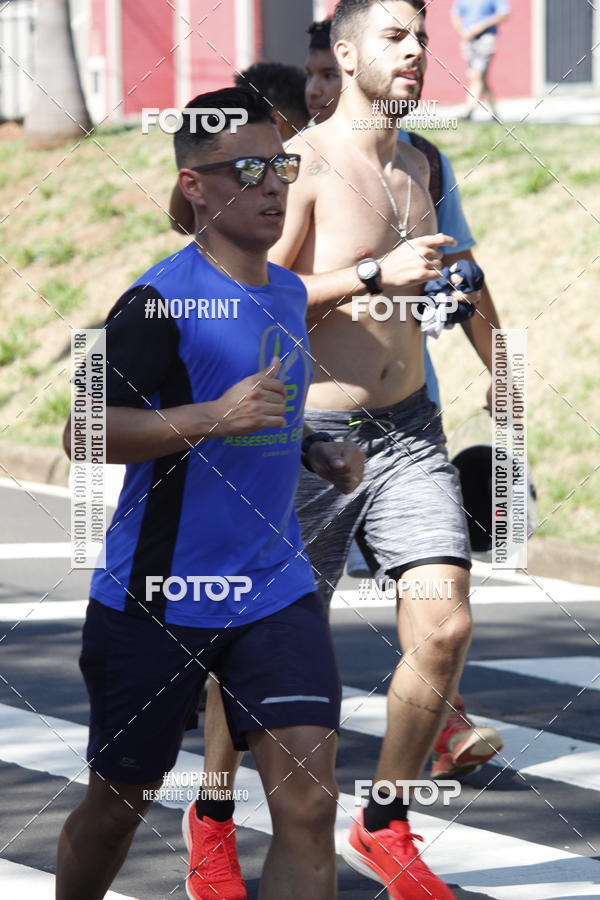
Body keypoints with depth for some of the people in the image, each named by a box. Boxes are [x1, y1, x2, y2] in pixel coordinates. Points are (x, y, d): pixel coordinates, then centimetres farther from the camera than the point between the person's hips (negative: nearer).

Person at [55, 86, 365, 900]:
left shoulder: (289, 293, 9)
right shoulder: (160, 301, -14)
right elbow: (84, 433, -19)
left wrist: (317, 451, 8)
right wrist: (214, 417, -28)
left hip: (275, 589, 5)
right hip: (155, 596, -5)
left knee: (309, 808, -9)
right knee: (117, 804, 11)